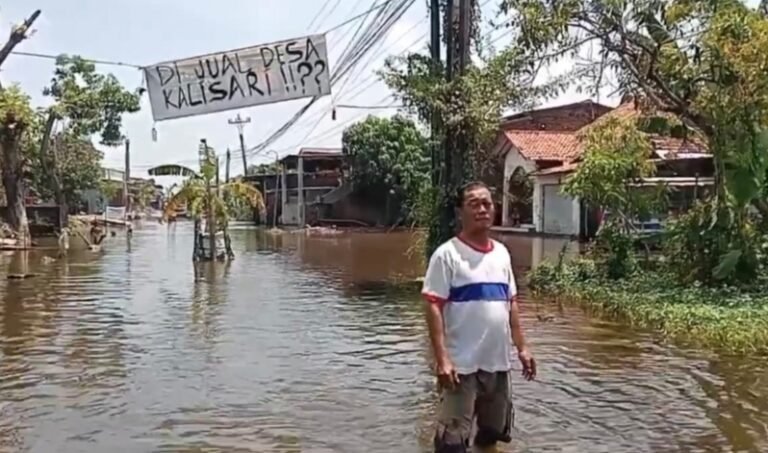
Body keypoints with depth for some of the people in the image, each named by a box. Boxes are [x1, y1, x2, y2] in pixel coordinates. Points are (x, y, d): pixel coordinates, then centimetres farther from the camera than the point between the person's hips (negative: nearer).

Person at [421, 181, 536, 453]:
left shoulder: (502, 253, 9)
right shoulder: (447, 254, -10)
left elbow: (511, 304, 15)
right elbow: (434, 307, -14)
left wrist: (521, 347, 12)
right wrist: (442, 359, -20)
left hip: (498, 363, 6)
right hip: (462, 365, -6)